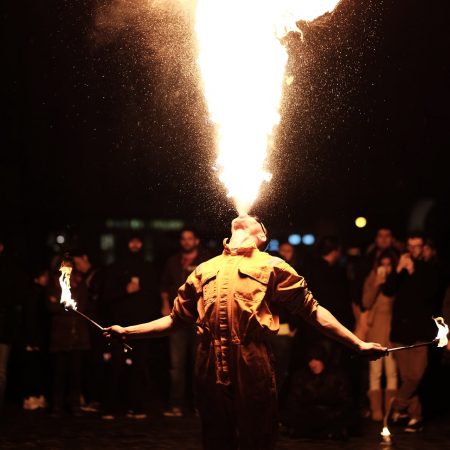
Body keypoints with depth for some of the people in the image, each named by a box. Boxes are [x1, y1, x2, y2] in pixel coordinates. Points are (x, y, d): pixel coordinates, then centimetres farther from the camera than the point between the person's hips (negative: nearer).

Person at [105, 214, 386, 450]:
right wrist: (127, 332, 22)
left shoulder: (271, 266, 12)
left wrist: (359, 344, 3)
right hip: (211, 369, 3)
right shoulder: (205, 270, 22)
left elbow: (313, 310, 9)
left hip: (253, 368, -3)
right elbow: (177, 319, 28)